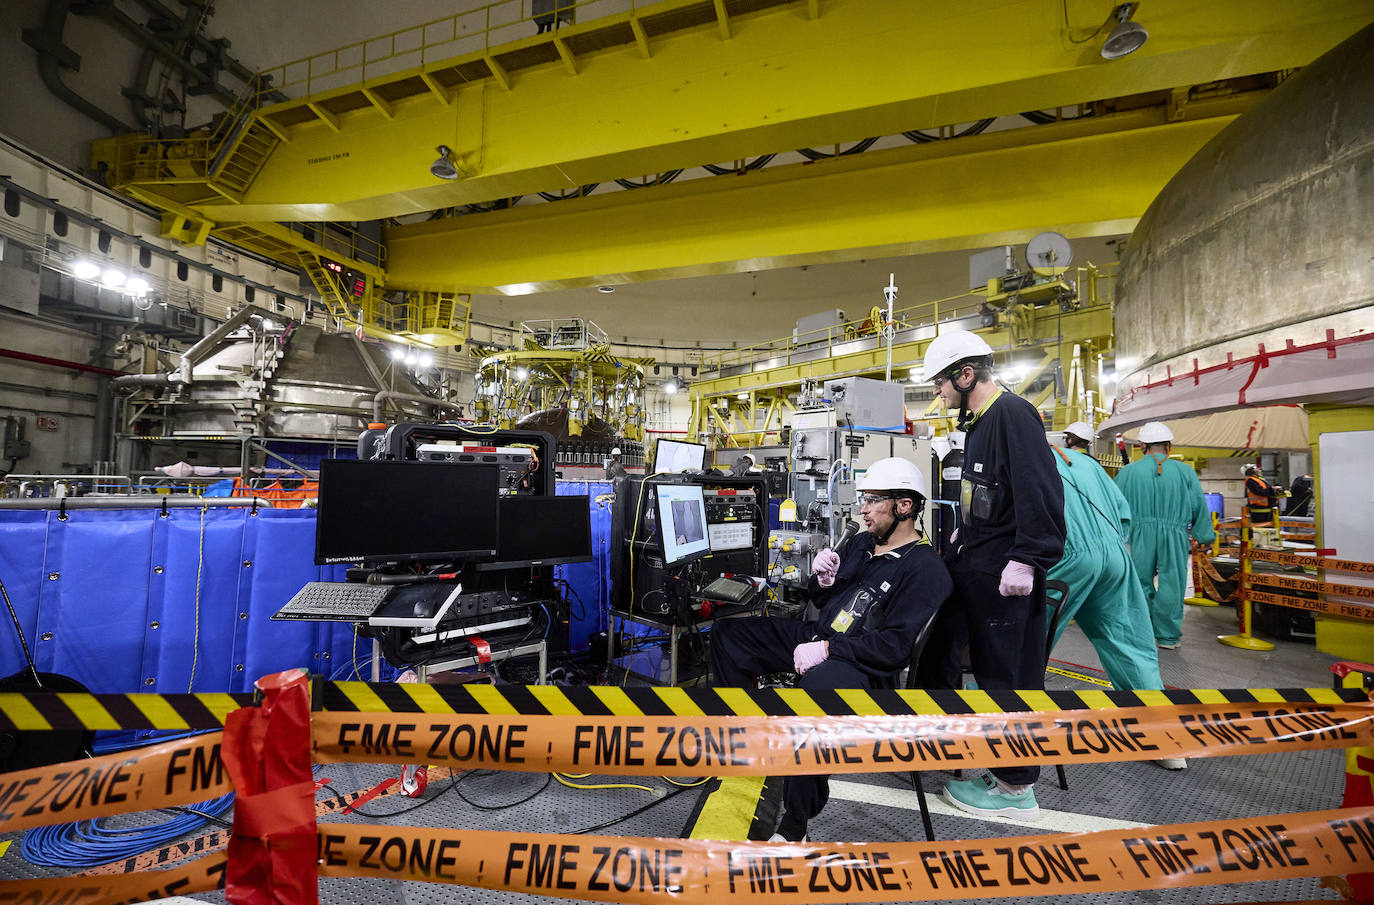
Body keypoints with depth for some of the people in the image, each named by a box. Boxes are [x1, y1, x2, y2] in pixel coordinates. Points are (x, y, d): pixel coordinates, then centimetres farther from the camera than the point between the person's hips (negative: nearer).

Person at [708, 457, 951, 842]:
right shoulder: (861, 543, 14)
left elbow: (894, 645, -20)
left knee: (818, 684, -42)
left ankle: (794, 827, -24)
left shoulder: (926, 569, -11)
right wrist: (823, 580, -2)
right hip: (817, 638, 9)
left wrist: (827, 649, -23)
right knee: (727, 634, 0)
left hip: (864, 667, -8)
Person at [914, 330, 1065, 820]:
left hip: (1005, 573, -10)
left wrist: (1026, 559, -26)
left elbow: (1040, 491, -24)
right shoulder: (978, 420, 14)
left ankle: (1015, 787, 19)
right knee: (938, 646, 19)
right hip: (970, 562, 10)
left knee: (1007, 674, 2)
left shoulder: (1014, 414, -16)